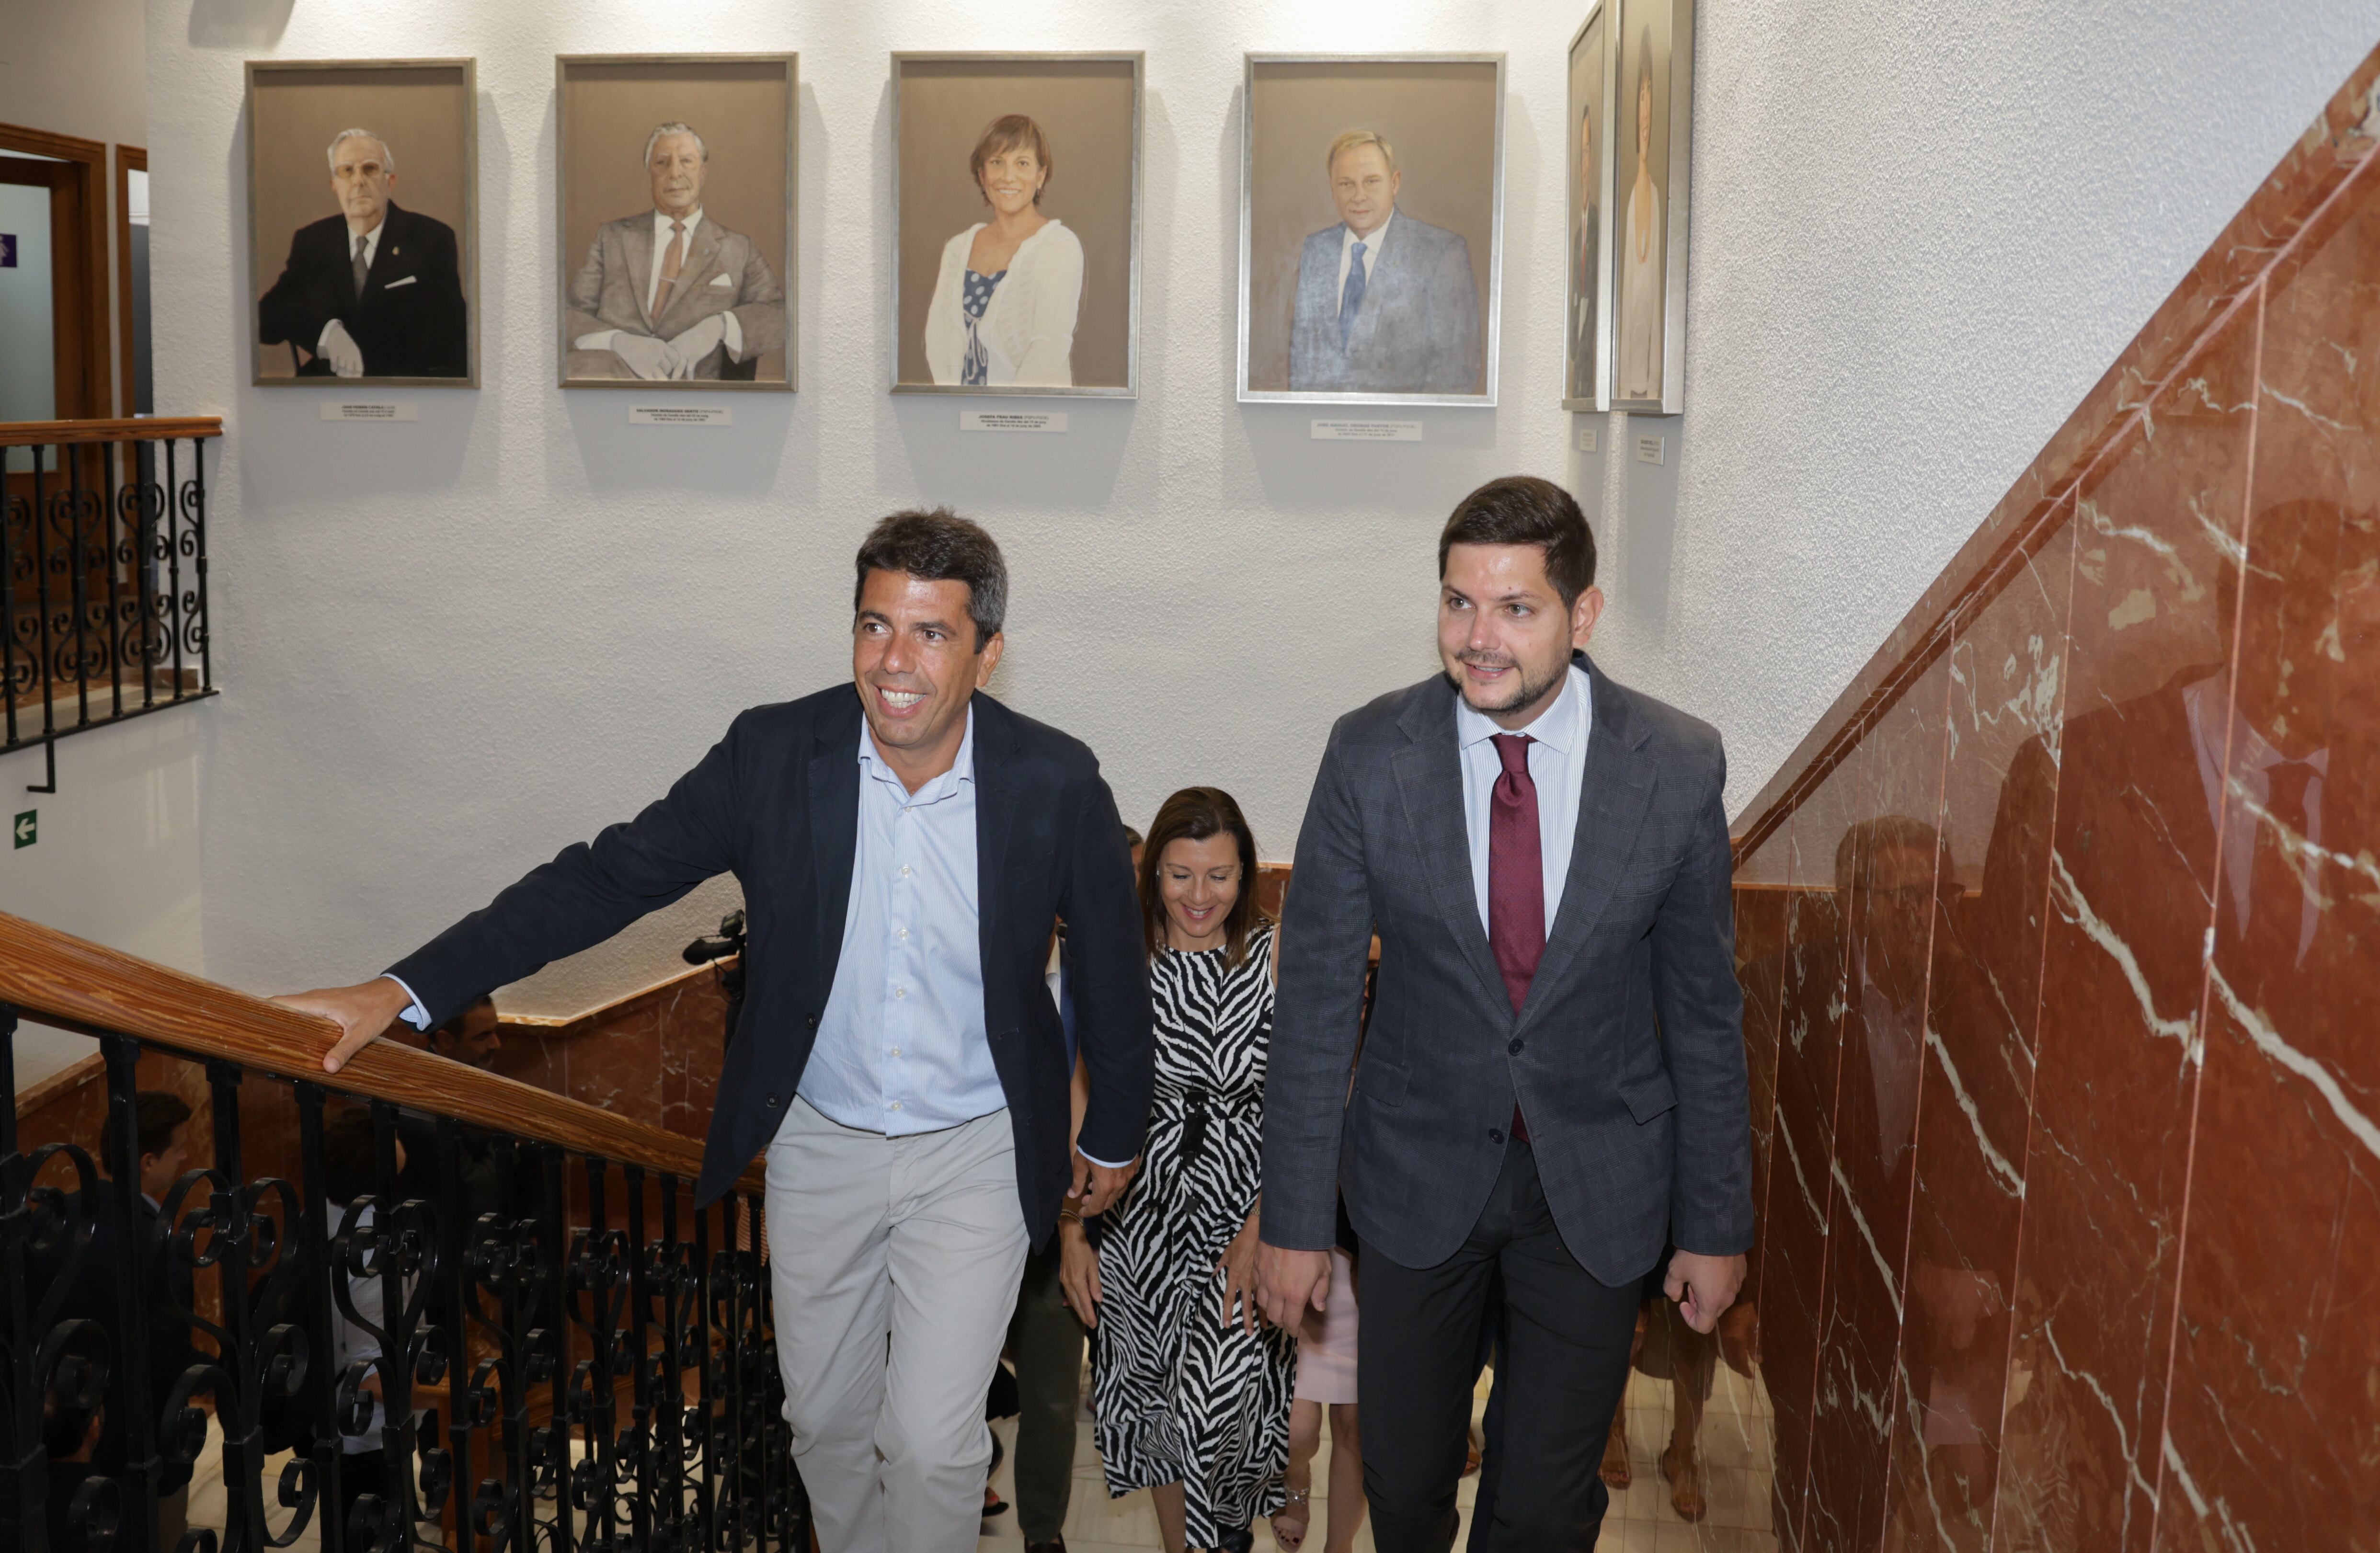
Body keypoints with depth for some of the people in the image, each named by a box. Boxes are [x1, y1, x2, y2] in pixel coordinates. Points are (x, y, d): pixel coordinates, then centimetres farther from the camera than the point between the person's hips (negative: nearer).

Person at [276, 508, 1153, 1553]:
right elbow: (608, 878, -11)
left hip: (973, 1154, -2)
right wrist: (404, 990, -18)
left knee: (931, 1438, -4)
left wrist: (1114, 1136, 11)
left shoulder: (1057, 784, -17)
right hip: (819, 1143, 3)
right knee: (823, 1416, 18)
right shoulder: (774, 754, -14)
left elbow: (1111, 970, -2)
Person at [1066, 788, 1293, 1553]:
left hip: (1248, 1204, -2)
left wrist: (1261, 1229, -15)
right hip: (1145, 1211, 2)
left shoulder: (1278, 956, -4)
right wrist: (1073, 1235, 0)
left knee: (1218, 1400, -16)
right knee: (1154, 1399, 11)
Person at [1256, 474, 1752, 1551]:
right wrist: (1293, 1216, -6)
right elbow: (1317, 999, -8)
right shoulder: (1370, 756, -13)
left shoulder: (1679, 767, -12)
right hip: (1419, 1173, 1)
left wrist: (1716, 1224, 1)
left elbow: (1704, 1012, -3)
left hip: (1597, 1185, 0)